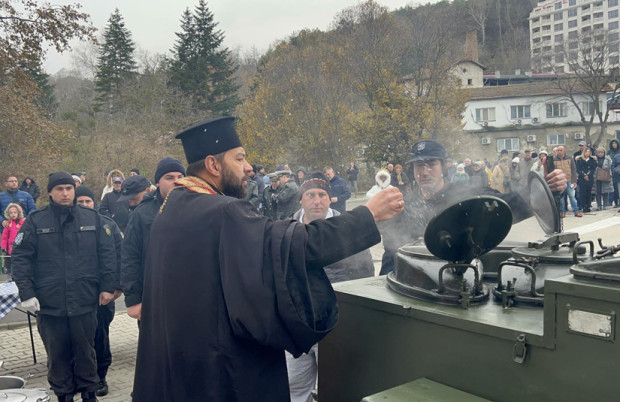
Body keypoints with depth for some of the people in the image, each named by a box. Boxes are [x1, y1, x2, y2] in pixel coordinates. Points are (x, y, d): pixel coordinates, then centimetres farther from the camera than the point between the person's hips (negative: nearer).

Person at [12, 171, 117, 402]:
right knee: (57, 353, 11)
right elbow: (20, 258, 0)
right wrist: (26, 292, -7)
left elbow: (107, 253, 4)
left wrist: (108, 286, -1)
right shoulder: (35, 221, 1)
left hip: (85, 301, 1)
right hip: (49, 303, 0)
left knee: (85, 350, 12)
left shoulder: (92, 218, 4)